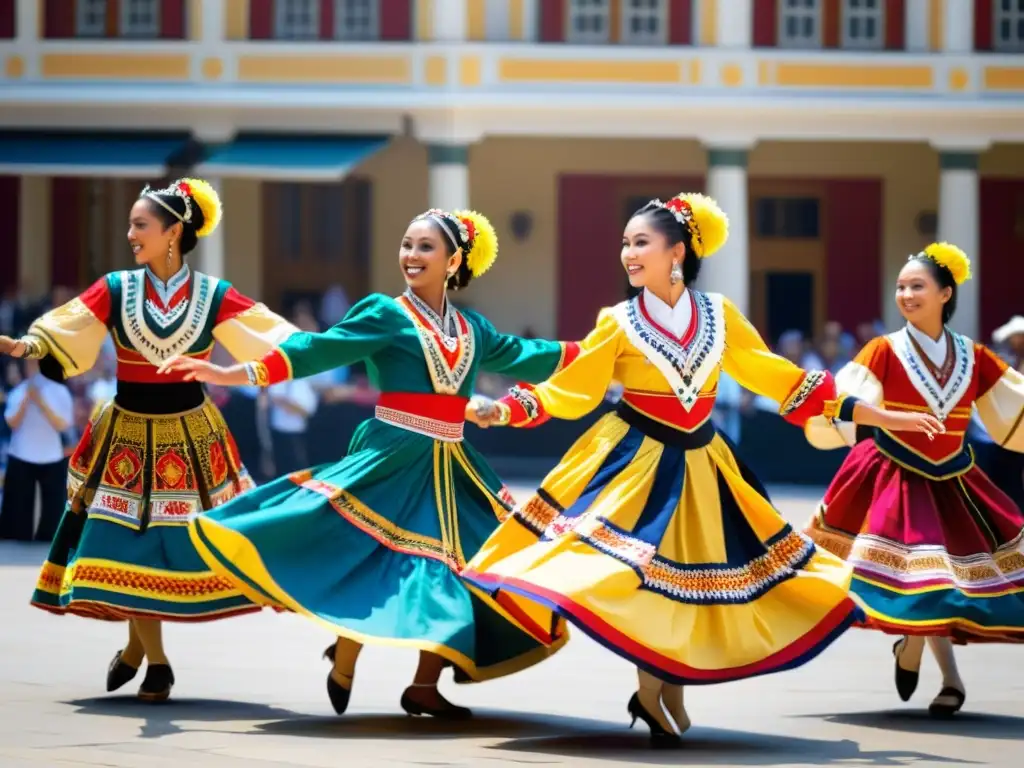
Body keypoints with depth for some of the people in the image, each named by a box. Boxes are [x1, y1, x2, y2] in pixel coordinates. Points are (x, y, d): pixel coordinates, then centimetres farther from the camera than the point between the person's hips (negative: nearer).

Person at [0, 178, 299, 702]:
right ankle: (155, 662, 8)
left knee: (184, 541, -1)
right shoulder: (115, 290, -3)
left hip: (189, 437, 0)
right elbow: (63, 335, -10)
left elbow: (274, 336, -6)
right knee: (123, 542, -5)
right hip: (126, 434, 0)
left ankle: (135, 648, 19)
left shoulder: (214, 297, -4)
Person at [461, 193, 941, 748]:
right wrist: (501, 410, -19)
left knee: (694, 573, 5)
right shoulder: (619, 323, -5)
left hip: (699, 467, 3)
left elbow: (780, 378, 5)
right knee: (636, 573, -12)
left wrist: (879, 416, 5)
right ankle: (651, 694, 3)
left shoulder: (718, 315, 0)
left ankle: (671, 693, 19)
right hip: (635, 461, -3)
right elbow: (569, 391, -3)